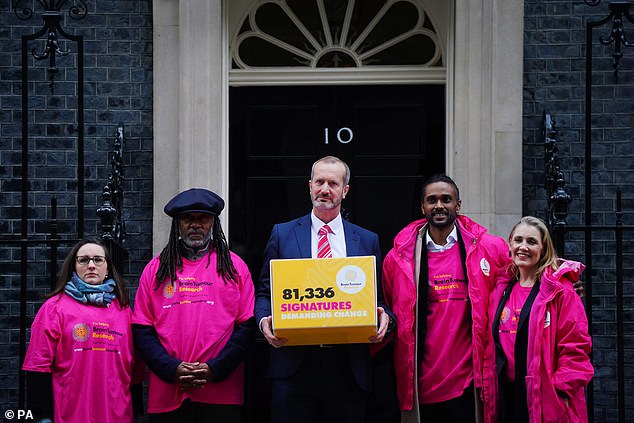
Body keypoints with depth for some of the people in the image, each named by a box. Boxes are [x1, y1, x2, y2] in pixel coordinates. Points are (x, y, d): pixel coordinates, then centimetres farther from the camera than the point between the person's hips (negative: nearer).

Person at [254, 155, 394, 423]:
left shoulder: (367, 241, 13)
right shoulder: (283, 234, 11)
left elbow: (378, 299, 13)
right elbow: (265, 292, 11)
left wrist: (383, 318, -9)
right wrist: (264, 320, -10)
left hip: (348, 370, 1)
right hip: (294, 365, -1)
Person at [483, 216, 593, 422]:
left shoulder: (559, 291, -5)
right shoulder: (501, 291, 12)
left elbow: (575, 348, -10)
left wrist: (561, 390, -15)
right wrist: (489, 390, 12)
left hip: (544, 400, -5)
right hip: (506, 396, 5)